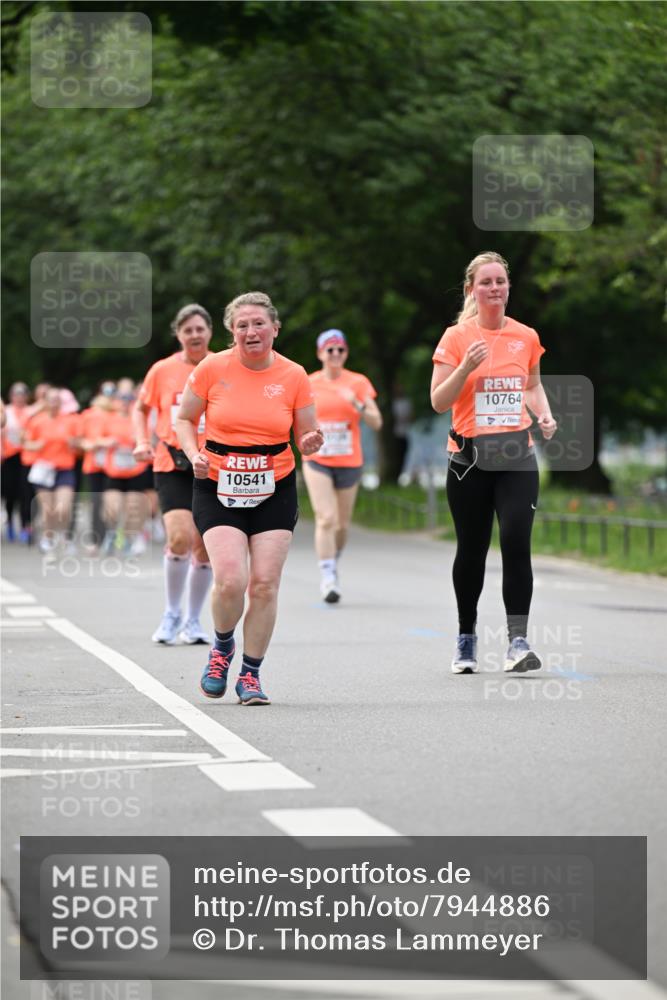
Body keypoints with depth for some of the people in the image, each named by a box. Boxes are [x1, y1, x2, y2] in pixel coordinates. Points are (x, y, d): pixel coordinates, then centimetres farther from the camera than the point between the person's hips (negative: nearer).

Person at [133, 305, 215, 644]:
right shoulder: (162, 370, 2)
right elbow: (141, 408, 16)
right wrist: (142, 442, 1)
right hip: (172, 466, -1)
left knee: (204, 548, 4)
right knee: (180, 538, -18)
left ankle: (192, 621, 21)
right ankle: (172, 613, 2)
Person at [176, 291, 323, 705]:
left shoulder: (294, 376, -2)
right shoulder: (213, 369, -5)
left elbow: (305, 436, 6)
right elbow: (185, 419, 7)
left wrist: (311, 442, -17)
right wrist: (194, 454, -12)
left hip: (275, 489, 1)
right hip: (219, 488, -1)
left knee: (264, 584, -4)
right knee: (230, 580, -16)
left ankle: (251, 674, 12)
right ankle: (222, 647, 15)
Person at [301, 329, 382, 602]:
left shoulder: (358, 383, 1)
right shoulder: (309, 384, 3)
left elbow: (376, 423, -5)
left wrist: (358, 405, -21)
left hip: (349, 462, 1)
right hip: (317, 461, -1)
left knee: (342, 524, 10)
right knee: (326, 519, -17)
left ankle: (333, 564, 36)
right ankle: (328, 579, -18)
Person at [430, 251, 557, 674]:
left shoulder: (526, 337, 7)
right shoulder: (457, 337, -3)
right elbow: (439, 402, -6)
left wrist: (544, 415, 4)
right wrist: (466, 367, -22)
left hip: (517, 456, 1)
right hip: (470, 457, -1)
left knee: (517, 543, -14)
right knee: (472, 549, 7)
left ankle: (518, 640, -14)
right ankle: (466, 638, 24)